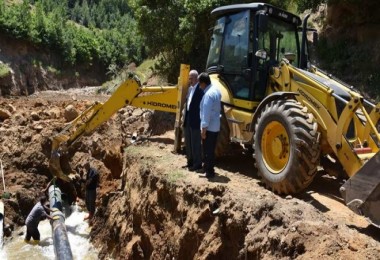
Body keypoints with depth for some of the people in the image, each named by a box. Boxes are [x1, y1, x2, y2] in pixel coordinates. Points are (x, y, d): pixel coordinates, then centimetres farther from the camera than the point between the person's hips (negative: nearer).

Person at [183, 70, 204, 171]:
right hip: (188, 118, 9)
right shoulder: (190, 88, 13)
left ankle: (197, 163, 12)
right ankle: (190, 161, 29)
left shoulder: (200, 89, -15)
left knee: (196, 143, 1)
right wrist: (185, 115, 14)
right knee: (188, 142, 16)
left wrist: (200, 119, -20)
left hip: (195, 120, -9)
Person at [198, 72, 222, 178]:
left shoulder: (208, 94, -23)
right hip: (215, 126, 9)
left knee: (208, 150, 2)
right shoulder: (216, 90, 5)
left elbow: (206, 113, -23)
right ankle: (206, 167, 34)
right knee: (209, 149, 20)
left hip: (209, 127, -9)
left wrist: (203, 129, -19)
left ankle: (210, 172, 11)